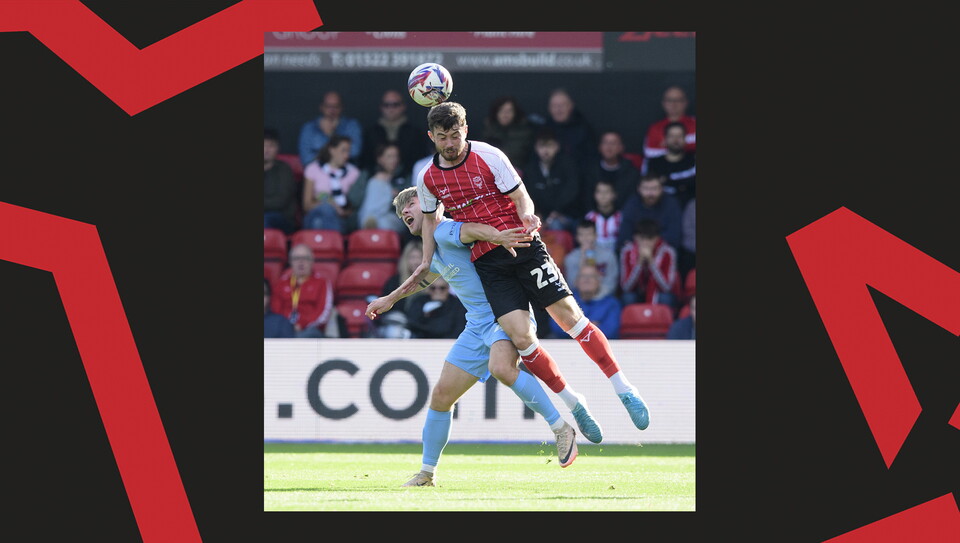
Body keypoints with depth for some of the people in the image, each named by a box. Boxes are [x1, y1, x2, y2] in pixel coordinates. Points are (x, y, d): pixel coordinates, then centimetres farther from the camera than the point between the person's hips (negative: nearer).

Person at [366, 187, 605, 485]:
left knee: (501, 368, -36)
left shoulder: (445, 231, -10)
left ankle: (562, 430, -24)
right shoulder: (436, 249, 19)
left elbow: (472, 229, -33)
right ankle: (427, 473, 17)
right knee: (441, 395, 5)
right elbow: (424, 277, 41)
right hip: (478, 325, 9)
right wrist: (391, 298, 51)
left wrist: (496, 237, -54)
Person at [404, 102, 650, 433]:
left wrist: (527, 218, -23)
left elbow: (521, 198, -2)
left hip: (521, 245, -2)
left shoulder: (488, 157, -5)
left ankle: (625, 391, 1)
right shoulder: (427, 178, 4)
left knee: (569, 316, -9)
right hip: (487, 262, 2)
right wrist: (427, 262, 16)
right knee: (520, 337, -14)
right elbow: (430, 217, 22)